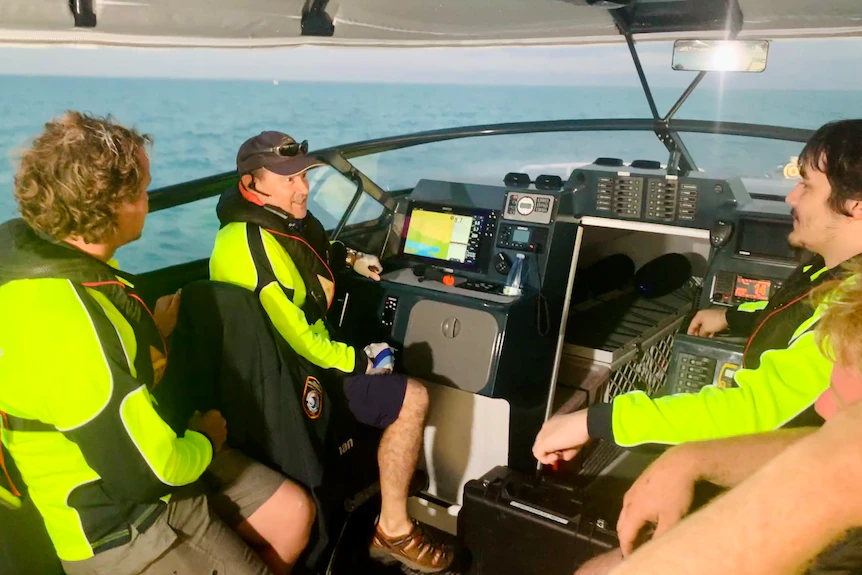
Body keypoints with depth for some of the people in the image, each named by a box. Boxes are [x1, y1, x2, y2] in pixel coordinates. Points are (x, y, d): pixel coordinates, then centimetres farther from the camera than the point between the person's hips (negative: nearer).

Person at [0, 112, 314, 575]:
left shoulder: (53, 256, -3)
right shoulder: (63, 322, -35)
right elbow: (148, 474, -28)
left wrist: (150, 333, 9)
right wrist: (207, 440, -10)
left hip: (126, 453, 9)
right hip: (115, 522, -9)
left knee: (293, 511, 10)